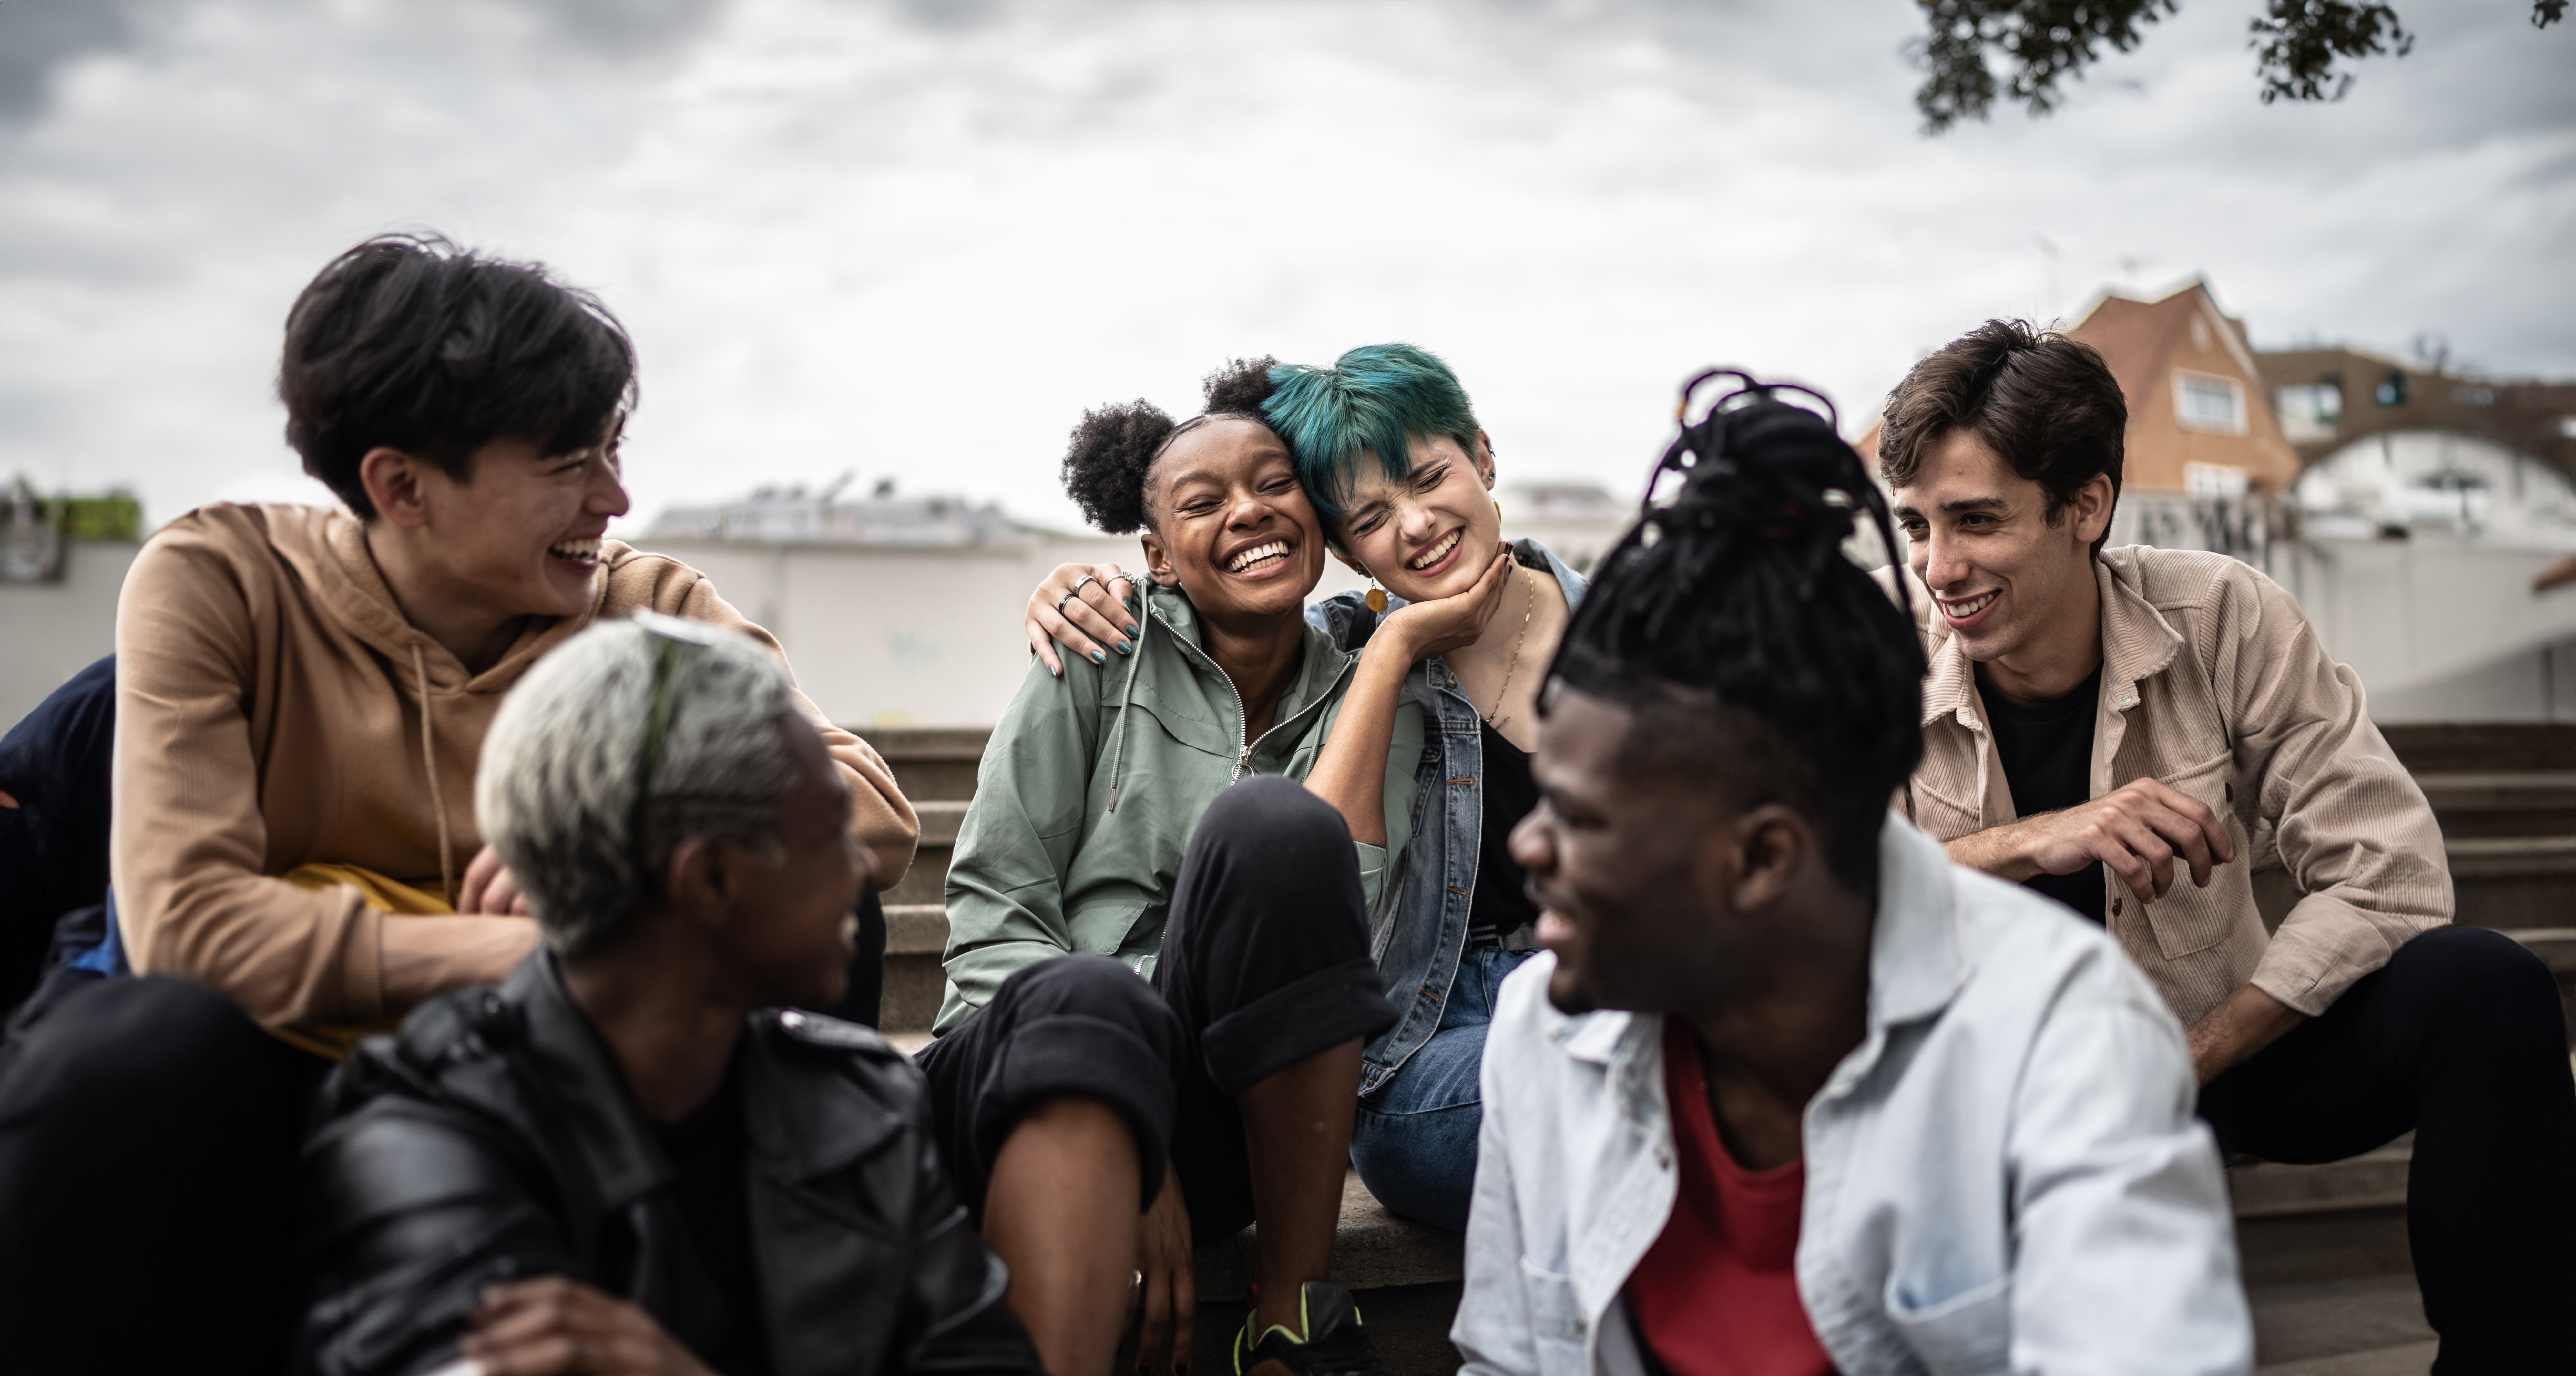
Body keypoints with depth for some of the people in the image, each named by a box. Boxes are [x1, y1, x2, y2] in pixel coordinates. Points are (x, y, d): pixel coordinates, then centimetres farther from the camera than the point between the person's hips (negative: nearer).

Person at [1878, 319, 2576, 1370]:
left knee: (2484, 989, -24)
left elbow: (2388, 872, -15)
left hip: (2224, 1049, 1)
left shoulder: (2223, 620, -12)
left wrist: (2181, 1068, -20)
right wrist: (2021, 845, -34)